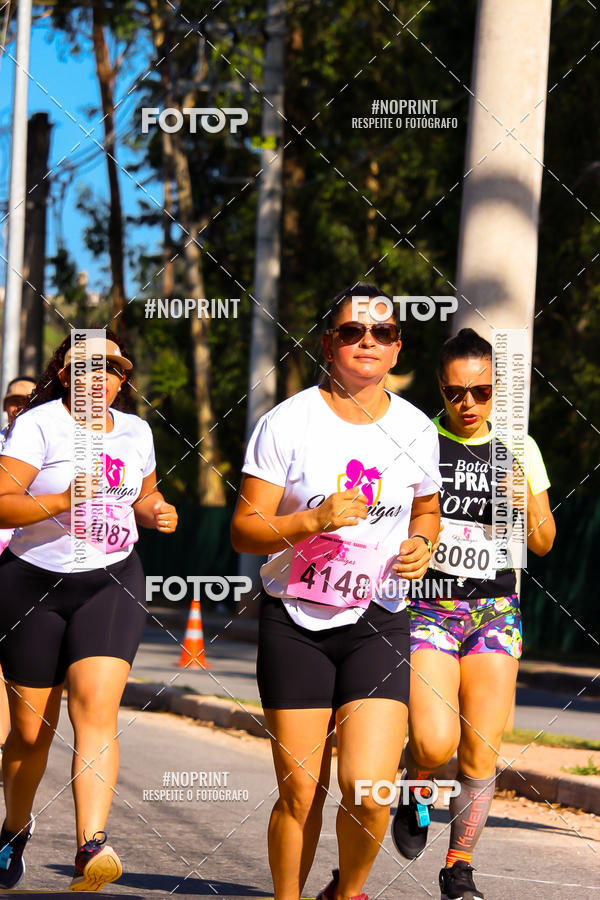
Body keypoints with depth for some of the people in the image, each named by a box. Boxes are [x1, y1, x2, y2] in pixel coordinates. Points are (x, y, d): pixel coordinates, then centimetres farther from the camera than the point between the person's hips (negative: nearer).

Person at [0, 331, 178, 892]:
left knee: (96, 707, -19)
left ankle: (91, 848, -31)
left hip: (112, 582, 2)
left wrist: (157, 511, 3)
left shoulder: (135, 431, 8)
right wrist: (63, 500, -31)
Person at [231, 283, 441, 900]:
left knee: (367, 790, -13)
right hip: (295, 623, -1)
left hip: (379, 624, 2)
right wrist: (315, 520, -23)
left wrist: (421, 543, 0)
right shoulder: (287, 423, -5)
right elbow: (244, 530, -6)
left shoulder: (415, 429, 5)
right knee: (300, 794, -2)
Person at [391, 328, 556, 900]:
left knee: (481, 754, -5)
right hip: (426, 610, -2)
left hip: (494, 612, 2)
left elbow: (541, 543, 9)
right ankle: (417, 789, 15)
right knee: (434, 744, -20)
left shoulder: (518, 449, 7)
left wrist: (525, 498, -10)